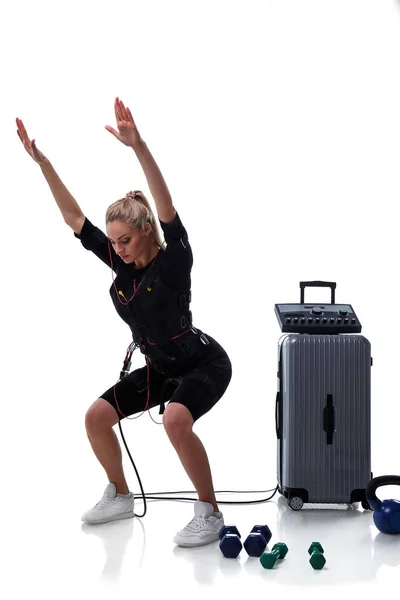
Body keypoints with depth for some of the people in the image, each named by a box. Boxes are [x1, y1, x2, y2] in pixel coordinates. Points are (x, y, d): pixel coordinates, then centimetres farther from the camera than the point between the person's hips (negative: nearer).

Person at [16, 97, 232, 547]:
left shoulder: (173, 261, -20)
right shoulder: (120, 262, -4)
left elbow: (167, 208, -37)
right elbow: (73, 217, -5)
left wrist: (138, 146, -51)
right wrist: (41, 160, -14)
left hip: (205, 364, -7)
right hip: (160, 368, 7)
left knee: (175, 420, -34)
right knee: (97, 416, -3)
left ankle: (209, 513, -17)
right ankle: (119, 497, 19)